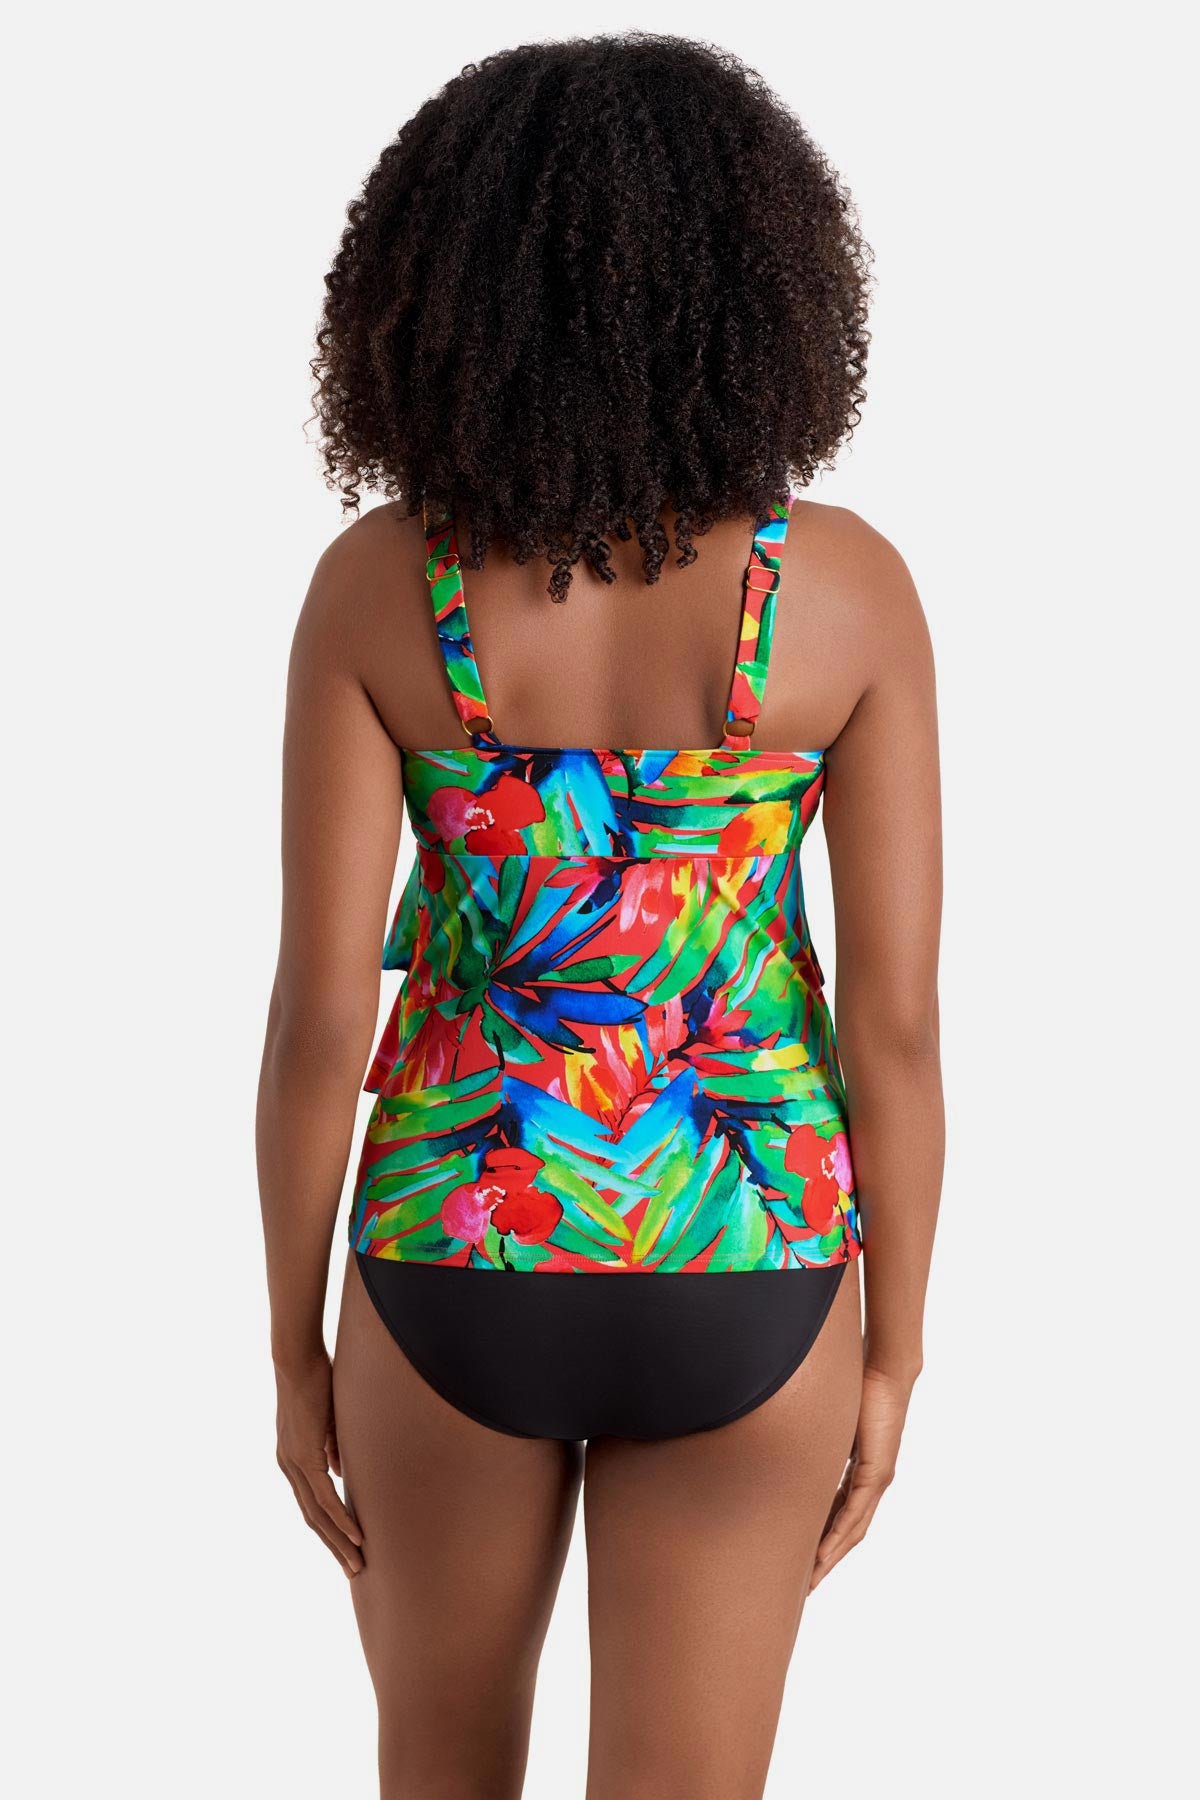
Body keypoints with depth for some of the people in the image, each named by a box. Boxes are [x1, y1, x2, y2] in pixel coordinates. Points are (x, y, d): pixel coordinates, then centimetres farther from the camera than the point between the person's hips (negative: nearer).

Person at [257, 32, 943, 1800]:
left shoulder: (378, 583, -13)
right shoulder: (851, 586, -13)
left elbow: (318, 1013, -11)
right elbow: (895, 1018, -9)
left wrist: (294, 1348, 3)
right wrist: (891, 1354, 5)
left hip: (461, 1267, 1)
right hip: (736, 1281, 0)